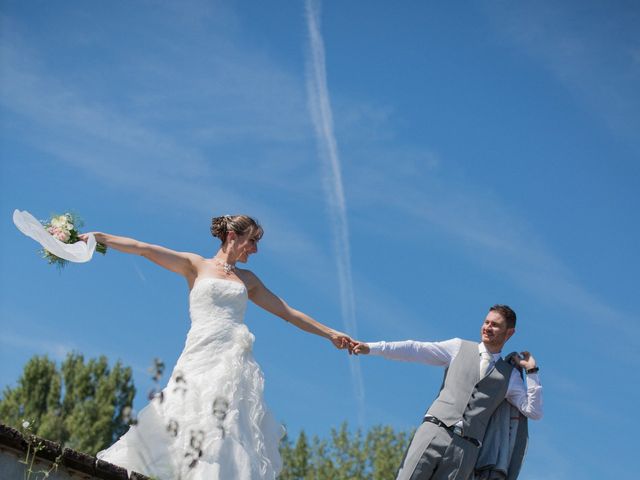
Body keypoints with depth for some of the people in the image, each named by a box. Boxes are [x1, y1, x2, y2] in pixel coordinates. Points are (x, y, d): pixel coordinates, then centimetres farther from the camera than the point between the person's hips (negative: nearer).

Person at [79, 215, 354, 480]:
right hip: (201, 356, -3)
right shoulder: (196, 266, 13)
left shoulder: (247, 279, 23)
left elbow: (288, 313, 26)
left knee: (231, 433, -12)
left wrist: (330, 334, 24)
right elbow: (144, 249, 6)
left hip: (236, 360, 3)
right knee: (197, 426, -15)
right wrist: (99, 237, -2)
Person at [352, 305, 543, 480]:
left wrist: (532, 370, 4)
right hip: (434, 433, 0)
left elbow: (534, 412, 9)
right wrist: (371, 347, 2)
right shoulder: (459, 347, 16)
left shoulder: (511, 376, 16)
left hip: (466, 449, 0)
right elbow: (415, 350, 10)